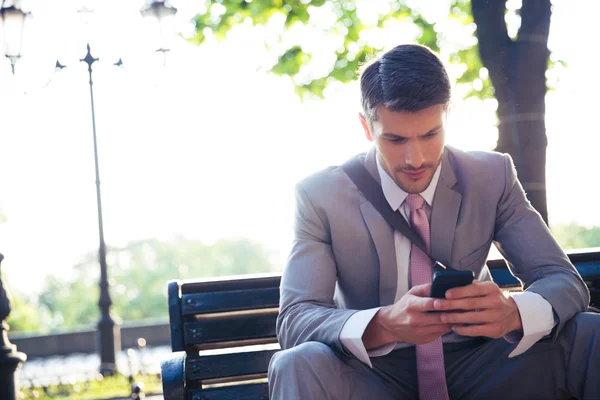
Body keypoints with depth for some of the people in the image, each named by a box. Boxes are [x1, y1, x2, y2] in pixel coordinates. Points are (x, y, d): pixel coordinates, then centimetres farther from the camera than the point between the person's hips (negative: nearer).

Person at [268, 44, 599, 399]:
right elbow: (294, 320, -17)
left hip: (475, 369, 3)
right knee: (300, 364, -34)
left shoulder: (493, 177, -3)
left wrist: (512, 312, -33)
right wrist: (383, 325, -39)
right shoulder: (320, 195, -9)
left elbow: (565, 282, -7)